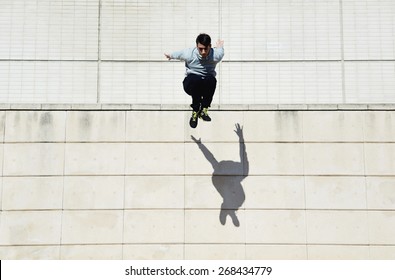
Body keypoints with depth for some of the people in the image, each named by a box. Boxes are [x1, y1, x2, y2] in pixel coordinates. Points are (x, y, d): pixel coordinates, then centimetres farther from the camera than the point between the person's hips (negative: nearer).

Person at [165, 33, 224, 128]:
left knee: (212, 79, -36)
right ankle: (195, 110, -20)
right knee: (196, 79, -38)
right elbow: (176, 54, 3)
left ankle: (204, 109, -20)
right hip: (191, 85, -1)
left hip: (207, 85, 1)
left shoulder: (215, 55, -18)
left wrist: (219, 46, 33)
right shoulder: (189, 54, -19)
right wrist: (169, 56, 26)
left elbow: (220, 50, 8)